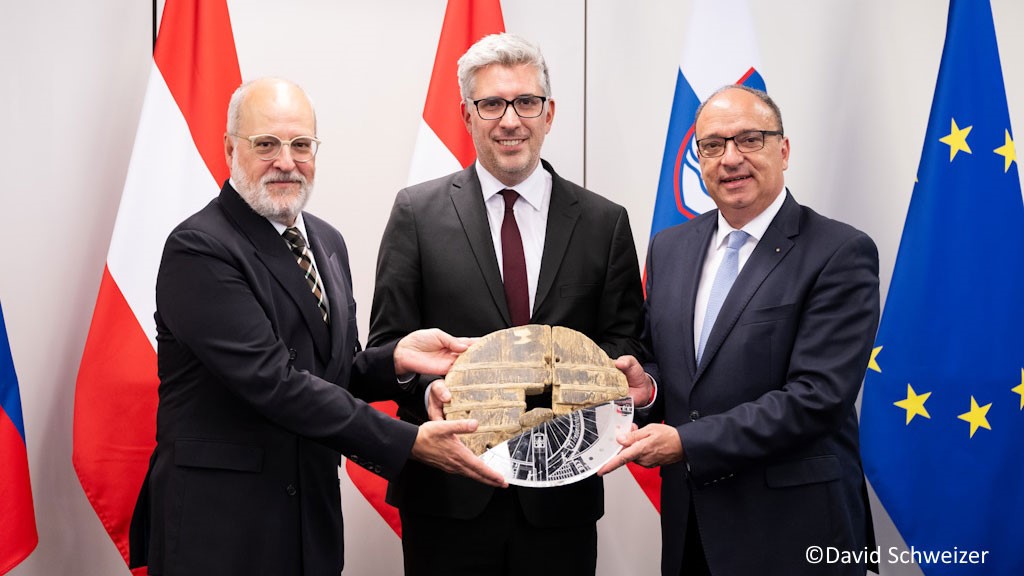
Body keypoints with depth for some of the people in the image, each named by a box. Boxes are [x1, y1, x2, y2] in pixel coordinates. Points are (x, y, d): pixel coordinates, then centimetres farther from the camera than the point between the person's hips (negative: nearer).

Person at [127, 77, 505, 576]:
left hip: (313, 515, 7)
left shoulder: (327, 242, 11)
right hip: (221, 526, -7)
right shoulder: (198, 249, -15)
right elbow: (272, 381, -22)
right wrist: (409, 442, -22)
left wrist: (395, 359, -8)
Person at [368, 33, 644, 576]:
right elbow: (388, 340, 1)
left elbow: (622, 342, 5)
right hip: (447, 493, -1)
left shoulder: (605, 222, 5)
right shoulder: (417, 212, 2)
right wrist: (429, 388, -19)